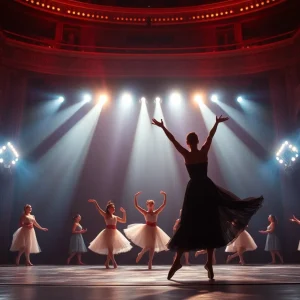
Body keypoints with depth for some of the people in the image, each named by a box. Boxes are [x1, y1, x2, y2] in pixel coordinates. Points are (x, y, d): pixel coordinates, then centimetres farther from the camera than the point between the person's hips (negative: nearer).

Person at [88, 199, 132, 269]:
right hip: (108, 232, -6)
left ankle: (107, 263, 22)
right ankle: (114, 263, -11)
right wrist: (95, 202, -23)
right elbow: (99, 210, -13)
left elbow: (124, 221, 19)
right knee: (110, 249, -10)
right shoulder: (106, 215, -1)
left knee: (111, 249, 9)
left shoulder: (115, 217, 14)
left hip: (114, 233, 6)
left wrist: (124, 213, 11)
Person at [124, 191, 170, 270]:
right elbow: (136, 205, -6)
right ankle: (140, 254, 22)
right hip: (147, 229, -3)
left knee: (152, 246, 2)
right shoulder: (145, 212, 0)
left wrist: (165, 195, -3)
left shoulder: (156, 212, 6)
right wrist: (136, 197, -14)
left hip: (154, 230, 3)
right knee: (148, 246, -8)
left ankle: (150, 262, 7)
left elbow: (164, 204, 4)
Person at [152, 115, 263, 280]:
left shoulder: (186, 154, -3)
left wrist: (162, 127, 14)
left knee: (188, 225, 5)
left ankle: (178, 260, 4)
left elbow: (172, 139, 4)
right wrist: (217, 123, 30)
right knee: (210, 225, 5)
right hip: (207, 189, 1)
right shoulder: (204, 151, 0)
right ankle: (209, 263, 6)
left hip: (193, 190, 0)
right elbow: (210, 136, 15)